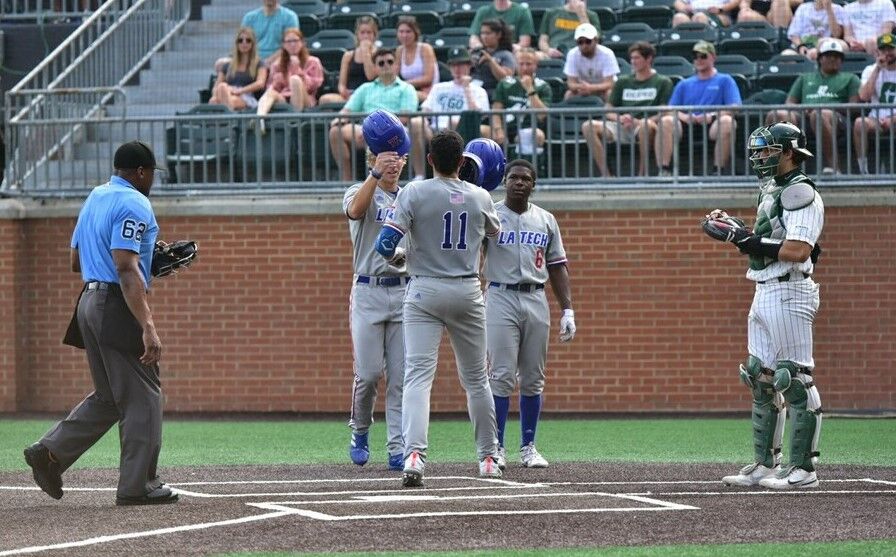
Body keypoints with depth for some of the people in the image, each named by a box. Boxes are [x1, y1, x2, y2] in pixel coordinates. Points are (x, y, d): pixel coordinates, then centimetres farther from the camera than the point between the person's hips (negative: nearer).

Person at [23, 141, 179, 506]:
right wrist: (148, 328, -30)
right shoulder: (134, 204, -12)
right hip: (118, 308, -9)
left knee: (109, 397, 16)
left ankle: (50, 452, 8)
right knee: (142, 397, -2)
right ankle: (137, 485, -1)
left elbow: (76, 261, 23)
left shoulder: (95, 198, 16)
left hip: (90, 302, 9)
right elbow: (127, 269, -23)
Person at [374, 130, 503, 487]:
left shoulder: (414, 193, -8)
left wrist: (390, 255, 9)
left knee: (418, 374, -9)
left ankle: (414, 453, -29)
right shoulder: (480, 198, 1)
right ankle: (488, 458, 23)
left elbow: (386, 245, -14)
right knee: (476, 377, 15)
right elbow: (495, 231, 23)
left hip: (424, 291, -2)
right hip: (468, 292, 2)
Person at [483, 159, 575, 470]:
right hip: (501, 298, -4)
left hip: (536, 299, 4)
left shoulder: (546, 220, 11)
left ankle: (528, 446, 14)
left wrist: (567, 310, 6)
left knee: (533, 378, 7)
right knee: (502, 375, -8)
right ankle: (496, 447, -4)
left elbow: (557, 267, 13)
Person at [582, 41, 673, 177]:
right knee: (588, 126, -20)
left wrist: (640, 122, -15)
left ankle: (642, 173, -29)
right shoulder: (623, 82, 23)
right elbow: (608, 111, 17)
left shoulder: (662, 82, 11)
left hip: (644, 126, -4)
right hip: (621, 127, 4)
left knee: (647, 125, -41)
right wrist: (620, 118, -6)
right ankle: (606, 174, -27)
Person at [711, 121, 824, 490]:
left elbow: (798, 250, -23)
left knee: (796, 381, -9)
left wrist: (752, 242, -17)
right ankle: (765, 464, 18)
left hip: (789, 293, -11)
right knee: (762, 379, 12)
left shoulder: (801, 193, -12)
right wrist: (738, 231, 8)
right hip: (764, 293, 11)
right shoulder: (772, 192, 19)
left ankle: (803, 468, -8)